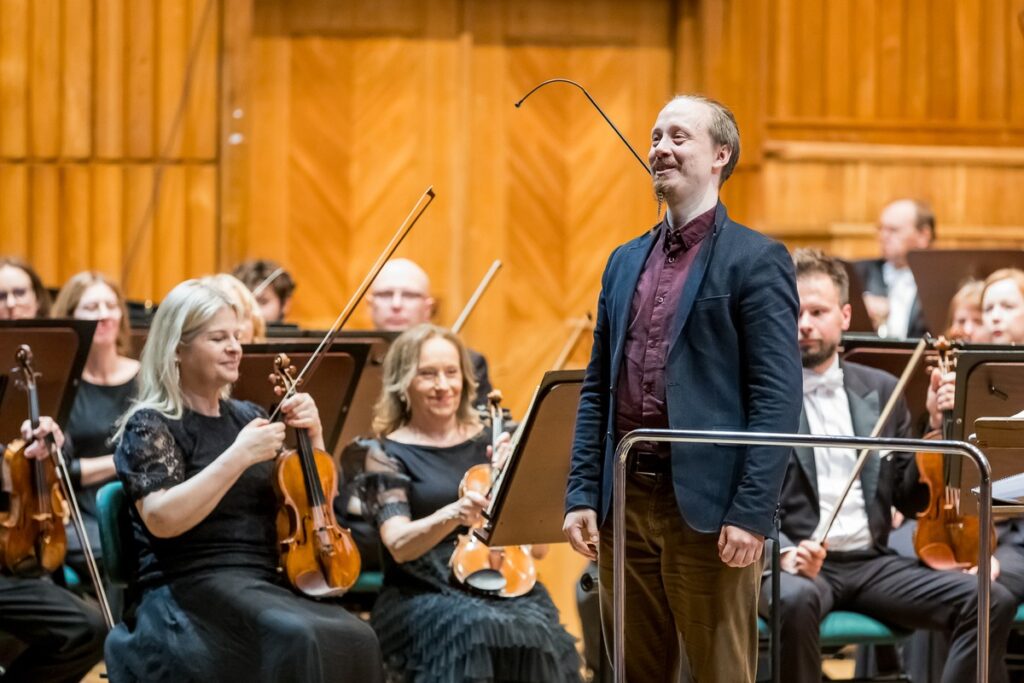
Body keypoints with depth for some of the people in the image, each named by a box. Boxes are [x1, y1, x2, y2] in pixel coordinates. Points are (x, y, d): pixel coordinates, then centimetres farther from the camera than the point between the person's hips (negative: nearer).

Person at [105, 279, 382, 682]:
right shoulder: (150, 425, -1)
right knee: (299, 641, -35)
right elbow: (162, 520, -18)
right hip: (191, 591, -6)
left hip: (268, 583, 6)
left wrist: (312, 437, 4)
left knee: (354, 640, -26)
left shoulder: (246, 417, 17)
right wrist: (238, 456, -20)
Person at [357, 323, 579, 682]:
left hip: (500, 585, 3)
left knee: (538, 631, -30)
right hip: (423, 597, -3)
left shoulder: (487, 443, 12)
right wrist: (451, 515, -33)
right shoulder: (388, 457, 2)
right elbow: (399, 545, -14)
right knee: (482, 633, -35)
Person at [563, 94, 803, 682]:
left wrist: (752, 513, -17)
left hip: (707, 508, -6)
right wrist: (582, 494, 7)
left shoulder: (756, 260, -4)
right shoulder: (626, 262, 16)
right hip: (625, 502, 6)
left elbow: (777, 399, -11)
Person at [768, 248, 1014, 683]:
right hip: (797, 565, -4)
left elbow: (912, 499, 15)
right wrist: (783, 551, -23)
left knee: (992, 602, -17)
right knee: (796, 600, -40)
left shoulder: (881, 390, 15)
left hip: (873, 563, 4)